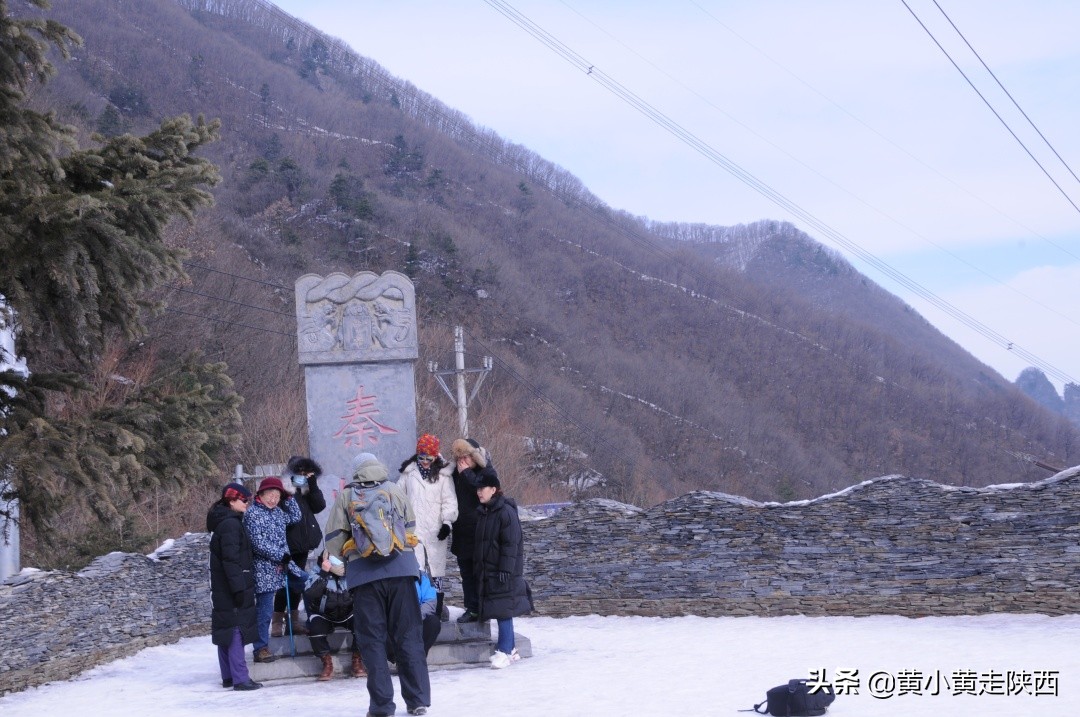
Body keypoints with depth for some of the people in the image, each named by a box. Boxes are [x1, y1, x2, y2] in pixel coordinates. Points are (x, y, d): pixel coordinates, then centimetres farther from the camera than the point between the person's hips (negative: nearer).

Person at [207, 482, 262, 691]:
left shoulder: (222, 522, 16)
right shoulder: (231, 524, -15)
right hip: (232, 587, -10)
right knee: (236, 630, -10)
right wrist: (239, 587, -23)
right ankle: (240, 679, -11)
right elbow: (231, 559, -22)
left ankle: (228, 677, 19)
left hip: (222, 588, 10)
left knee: (226, 630, 13)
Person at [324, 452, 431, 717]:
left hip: (363, 572, -1)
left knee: (372, 639, 4)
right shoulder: (395, 489, 11)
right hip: (401, 567, 1)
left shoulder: (345, 496, 8)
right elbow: (410, 526, 15)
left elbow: (334, 536, 7)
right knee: (408, 635, 6)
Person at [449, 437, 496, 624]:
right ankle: (471, 608, 14)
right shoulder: (456, 472, 10)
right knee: (466, 571, 8)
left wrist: (466, 473, -17)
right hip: (462, 530, 6)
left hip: (480, 530, -6)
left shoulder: (487, 472, -6)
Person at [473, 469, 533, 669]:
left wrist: (505, 569, -19)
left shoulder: (506, 512, -12)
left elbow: (511, 544, -15)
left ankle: (504, 651, -9)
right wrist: (477, 567, 17)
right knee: (500, 610, 11)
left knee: (503, 609, -10)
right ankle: (510, 649, 19)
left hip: (504, 572, -8)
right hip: (487, 571, 8)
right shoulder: (482, 513, 14)